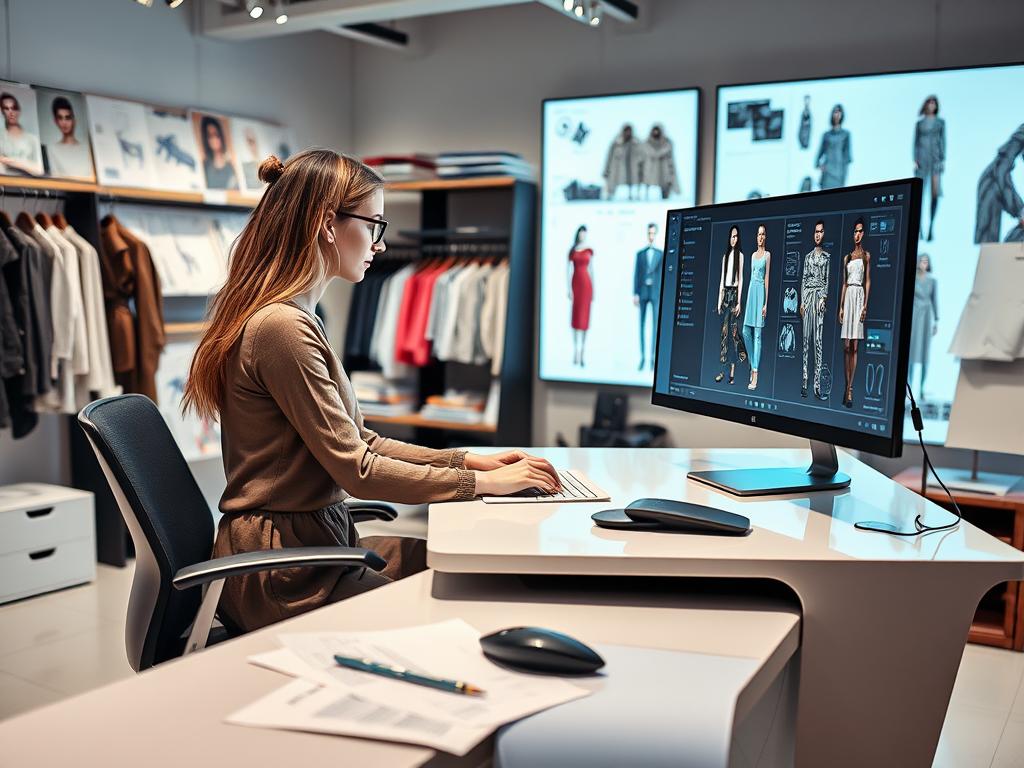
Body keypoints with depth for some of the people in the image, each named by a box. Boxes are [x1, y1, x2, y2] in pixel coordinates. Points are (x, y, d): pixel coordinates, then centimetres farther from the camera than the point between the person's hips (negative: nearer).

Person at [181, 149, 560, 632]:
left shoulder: (297, 319, 12)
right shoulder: (282, 328, -21)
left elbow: (358, 442, 14)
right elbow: (357, 471, -19)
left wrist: (468, 459, 7)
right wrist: (482, 483, -11)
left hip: (316, 541, 10)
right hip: (279, 576, -10)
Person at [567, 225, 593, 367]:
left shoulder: (589, 251, 7)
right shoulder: (572, 251, 6)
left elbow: (592, 270, 8)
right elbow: (570, 270, 2)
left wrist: (594, 289, 5)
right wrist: (569, 288, -6)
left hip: (586, 284, 0)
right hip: (575, 283, 0)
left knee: (584, 315, 1)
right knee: (575, 315, 0)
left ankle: (582, 351, 6)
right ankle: (576, 351, 0)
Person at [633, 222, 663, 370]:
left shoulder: (661, 253, 5)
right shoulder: (640, 253, 9)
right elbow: (636, 274, 5)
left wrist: (663, 294, -5)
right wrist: (635, 294, -2)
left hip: (656, 293, -1)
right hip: (642, 293, 1)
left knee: (655, 325, -3)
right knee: (642, 324, 3)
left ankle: (653, 358, 0)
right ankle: (642, 357, 6)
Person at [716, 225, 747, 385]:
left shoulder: (740, 255, 0)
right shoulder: (725, 256, 15)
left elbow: (741, 279, -5)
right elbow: (722, 279, 15)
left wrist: (739, 301, -11)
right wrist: (719, 301, 10)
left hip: (734, 294, -5)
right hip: (725, 294, 5)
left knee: (733, 330, -5)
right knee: (724, 330, 3)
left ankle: (732, 372, -3)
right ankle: (723, 370, 5)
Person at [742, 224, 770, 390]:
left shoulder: (767, 254, -1)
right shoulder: (753, 255, 16)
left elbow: (767, 278, -6)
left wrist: (766, 303, -11)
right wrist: (748, 295, 16)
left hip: (761, 291, -6)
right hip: (751, 290, 6)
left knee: (757, 334, -7)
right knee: (746, 332, 4)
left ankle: (755, 375, -6)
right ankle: (753, 363, 21)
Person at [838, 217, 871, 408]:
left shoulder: (866, 255, 6)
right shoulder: (847, 258, 16)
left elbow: (868, 281, 0)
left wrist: (865, 305, -10)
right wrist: (840, 307, 8)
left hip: (859, 296, -4)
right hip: (848, 297, 4)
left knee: (854, 346, -6)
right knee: (846, 346, 1)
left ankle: (850, 389, -7)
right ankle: (847, 386, 6)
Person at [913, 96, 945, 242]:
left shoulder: (940, 122, 10)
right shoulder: (919, 122, 9)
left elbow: (943, 141, 8)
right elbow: (915, 141, 8)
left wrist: (943, 160, 1)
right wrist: (915, 160, -2)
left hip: (935, 157, 0)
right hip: (922, 157, 0)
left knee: (935, 192, -7)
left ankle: (931, 225, -2)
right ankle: (919, 226, -2)